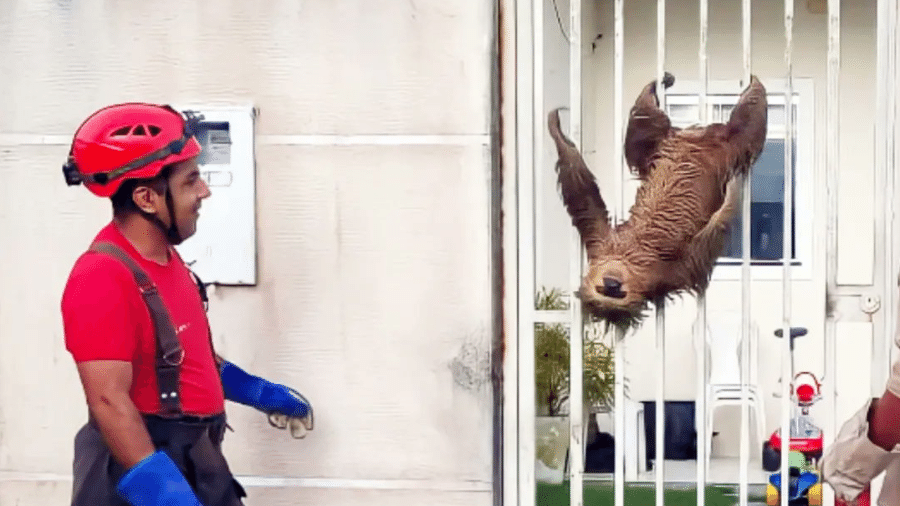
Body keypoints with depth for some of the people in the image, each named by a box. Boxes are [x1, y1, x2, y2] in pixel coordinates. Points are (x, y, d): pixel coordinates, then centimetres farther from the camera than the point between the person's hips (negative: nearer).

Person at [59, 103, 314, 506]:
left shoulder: (164, 257, 7)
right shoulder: (103, 279, -23)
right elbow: (110, 403, -27)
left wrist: (263, 394, 26)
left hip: (196, 459, 9)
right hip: (146, 472, -9)